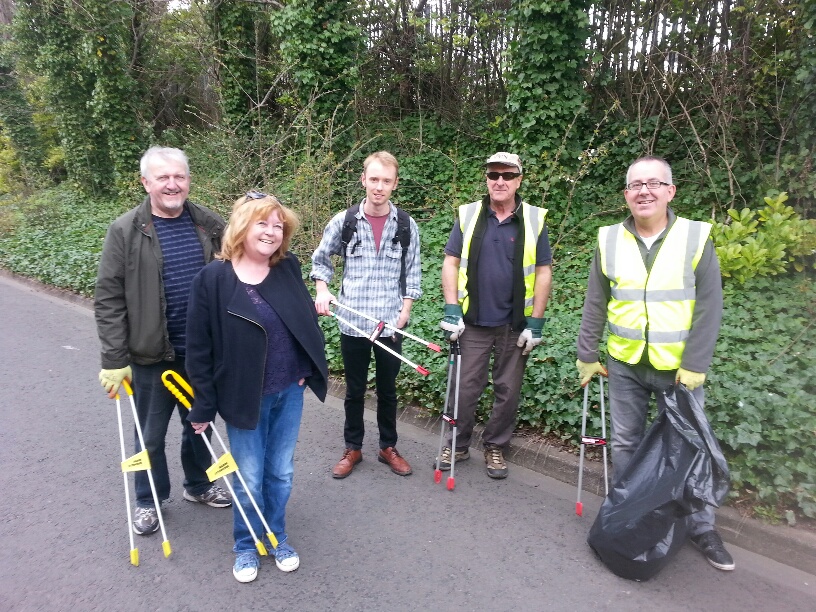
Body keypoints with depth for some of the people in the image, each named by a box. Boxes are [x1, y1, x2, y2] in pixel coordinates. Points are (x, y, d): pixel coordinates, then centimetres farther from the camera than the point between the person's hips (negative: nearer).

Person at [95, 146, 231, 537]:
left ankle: (198, 485, 42)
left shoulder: (209, 224, -1)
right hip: (151, 355, -2)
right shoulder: (125, 231, -9)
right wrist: (114, 360, -11)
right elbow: (108, 300, -9)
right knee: (151, 434, 14)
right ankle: (148, 500, 37)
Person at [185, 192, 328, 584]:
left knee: (281, 473, 18)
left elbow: (305, 320, 9)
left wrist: (309, 369, 2)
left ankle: (276, 537, 41)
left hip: (290, 392, 3)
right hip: (244, 397, -3)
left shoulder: (288, 268, -3)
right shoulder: (213, 278, -14)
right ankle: (247, 545, 38)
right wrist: (203, 407, -8)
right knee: (249, 478, 13)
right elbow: (199, 347, -10)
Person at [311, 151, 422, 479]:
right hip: (352, 323, 0)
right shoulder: (343, 221, -3)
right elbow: (320, 259, 10)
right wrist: (322, 290, -5)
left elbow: (412, 273, 4)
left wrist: (405, 312, -3)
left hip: (391, 324, 0)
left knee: (387, 389, 14)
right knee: (355, 390, 13)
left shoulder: (406, 225, -1)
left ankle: (388, 447, 31)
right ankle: (353, 448, 30)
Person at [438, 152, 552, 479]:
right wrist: (451, 310, -7)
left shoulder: (535, 219, -2)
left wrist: (535, 323, -5)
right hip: (474, 321, 0)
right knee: (466, 387, 9)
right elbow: (450, 262, 1)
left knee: (508, 391, 11)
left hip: (515, 324, 0)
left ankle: (496, 447, 30)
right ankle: (458, 445, 27)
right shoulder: (468, 215, 0)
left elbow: (543, 273, -1)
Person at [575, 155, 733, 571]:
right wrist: (587, 356, 3)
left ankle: (701, 526, 29)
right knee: (625, 443, 13)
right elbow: (595, 306, 4)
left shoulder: (696, 237, -6)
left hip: (679, 367, -2)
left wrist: (694, 366, -12)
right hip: (624, 364, 2)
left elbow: (708, 308, -8)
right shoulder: (609, 240, 0)